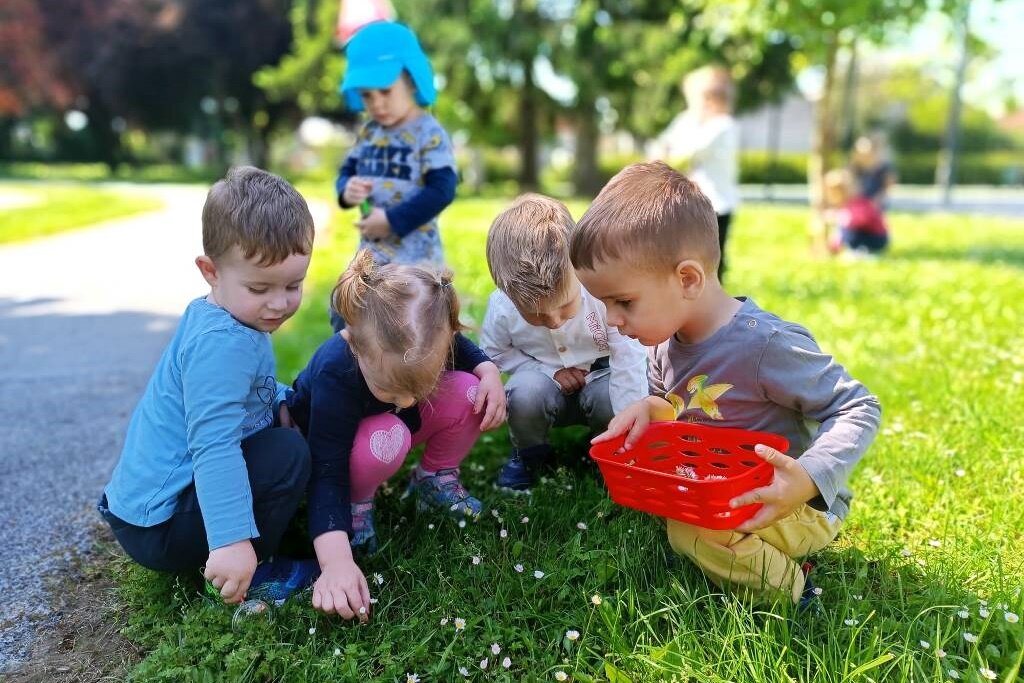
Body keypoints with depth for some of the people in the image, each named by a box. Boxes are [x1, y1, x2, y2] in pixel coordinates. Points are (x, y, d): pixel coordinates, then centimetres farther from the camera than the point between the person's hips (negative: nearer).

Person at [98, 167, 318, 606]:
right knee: (289, 454, -22)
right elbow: (212, 447, -34)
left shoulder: (223, 322, 5)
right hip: (156, 528, -10)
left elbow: (247, 389, 24)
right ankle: (248, 578, -5)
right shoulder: (222, 344, -26)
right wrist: (232, 540, -38)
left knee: (278, 433, 21)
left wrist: (284, 401, 6)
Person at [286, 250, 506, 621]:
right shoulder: (334, 373, -41)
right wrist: (336, 561, -52)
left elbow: (466, 352, -1)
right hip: (327, 446, -4)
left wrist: (489, 371, -23)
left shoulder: (434, 338, -28)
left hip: (394, 425, 5)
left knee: (469, 394, -20)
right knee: (386, 440, -38)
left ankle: (435, 479, 3)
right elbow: (327, 474, -40)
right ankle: (356, 502, -7)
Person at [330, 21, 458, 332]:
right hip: (370, 256, 8)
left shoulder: (430, 134, -15)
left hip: (415, 261, -7)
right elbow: (347, 172, 14)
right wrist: (346, 189, -11)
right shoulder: (368, 133, 7)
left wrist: (393, 220, -23)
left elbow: (442, 190, -22)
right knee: (344, 319, 17)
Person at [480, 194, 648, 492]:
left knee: (613, 401, -34)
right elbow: (494, 352, -2)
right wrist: (549, 371, -16)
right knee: (526, 394, -33)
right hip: (545, 380, 1)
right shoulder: (501, 308, -23)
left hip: (598, 375, 0)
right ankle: (529, 453, 1)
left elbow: (629, 366, -27)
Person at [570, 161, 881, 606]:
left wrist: (810, 479, -37)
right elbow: (673, 406, 13)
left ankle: (786, 584, -2)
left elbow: (858, 408, -21)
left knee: (692, 531, -32)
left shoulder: (766, 345, -28)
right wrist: (650, 409, -13)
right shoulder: (666, 340, -5)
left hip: (799, 507, -8)